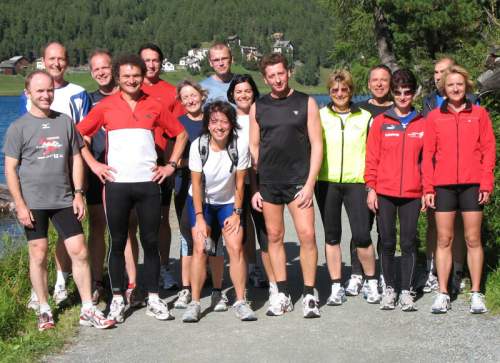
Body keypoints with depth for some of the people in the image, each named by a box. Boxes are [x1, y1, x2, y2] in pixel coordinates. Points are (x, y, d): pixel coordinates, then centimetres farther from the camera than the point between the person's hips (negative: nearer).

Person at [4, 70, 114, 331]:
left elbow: (76, 159, 11)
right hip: (33, 204, -2)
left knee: (79, 251, -2)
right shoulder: (18, 127, -2)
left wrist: (78, 193, 3)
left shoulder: (65, 122, 7)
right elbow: (11, 169, -3)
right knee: (39, 255, 4)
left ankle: (88, 310, 6)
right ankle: (44, 310, 17)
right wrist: (20, 205, -9)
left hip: (64, 201, 2)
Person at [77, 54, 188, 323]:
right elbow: (78, 134, 8)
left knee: (151, 241, 4)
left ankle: (153, 299, 13)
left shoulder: (154, 106, 7)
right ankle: (117, 299, 14)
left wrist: (171, 165, 7)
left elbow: (181, 133, 15)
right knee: (117, 242, 4)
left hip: (149, 183, 1)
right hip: (116, 184, -1)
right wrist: (93, 164, 0)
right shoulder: (106, 106, 4)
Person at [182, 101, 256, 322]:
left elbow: (239, 183, -8)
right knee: (200, 248, -11)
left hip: (228, 203, 1)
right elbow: (196, 184, -13)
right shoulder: (198, 146, -19)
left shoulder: (239, 147, -18)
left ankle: (240, 301, -2)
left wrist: (237, 213, -7)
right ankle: (194, 303, -3)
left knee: (236, 247, -11)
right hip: (201, 201, 0)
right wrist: (199, 217, -14)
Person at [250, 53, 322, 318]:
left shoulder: (306, 103, 3)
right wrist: (254, 187, 5)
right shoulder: (258, 107, 9)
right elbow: (253, 147, 11)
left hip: (298, 180, -2)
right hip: (268, 182, 3)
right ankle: (282, 294, 16)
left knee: (307, 235, -10)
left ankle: (309, 296, 0)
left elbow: (317, 145, 0)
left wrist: (310, 183, -8)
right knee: (274, 236, 6)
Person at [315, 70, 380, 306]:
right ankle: (336, 287, 13)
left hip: (356, 182, -1)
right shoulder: (320, 116, 7)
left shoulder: (365, 118, 8)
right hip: (327, 183, 1)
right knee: (332, 236, 5)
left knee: (362, 236, -8)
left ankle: (371, 283, 11)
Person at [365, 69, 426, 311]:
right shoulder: (381, 122, 4)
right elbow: (372, 157, 4)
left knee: (409, 243, 3)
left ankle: (407, 291, 11)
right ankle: (389, 288, 18)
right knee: (387, 243, 6)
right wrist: (370, 188, -2)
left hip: (412, 194, 0)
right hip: (384, 193, 0)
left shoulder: (422, 124, 6)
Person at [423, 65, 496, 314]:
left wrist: (486, 184, -5)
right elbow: (428, 154, 6)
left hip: (472, 185, -1)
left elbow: (489, 150, 3)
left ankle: (476, 293, 10)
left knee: (473, 240, 3)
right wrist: (428, 187, -1)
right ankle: (442, 294, 8)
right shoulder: (434, 117, 7)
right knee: (444, 240, 3)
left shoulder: (479, 114, 6)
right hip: (443, 186, 1)